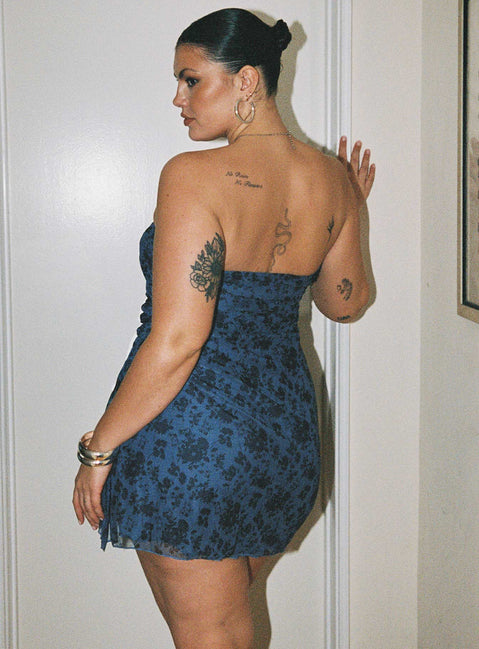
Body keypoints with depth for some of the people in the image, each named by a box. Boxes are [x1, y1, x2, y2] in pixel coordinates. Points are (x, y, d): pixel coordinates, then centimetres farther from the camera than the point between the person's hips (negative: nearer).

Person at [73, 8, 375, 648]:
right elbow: (345, 302, 16)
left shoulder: (193, 176, -18)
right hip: (287, 429, 7)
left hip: (191, 437, -7)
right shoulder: (331, 178, 2)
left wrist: (98, 449, -13)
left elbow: (177, 339, -23)